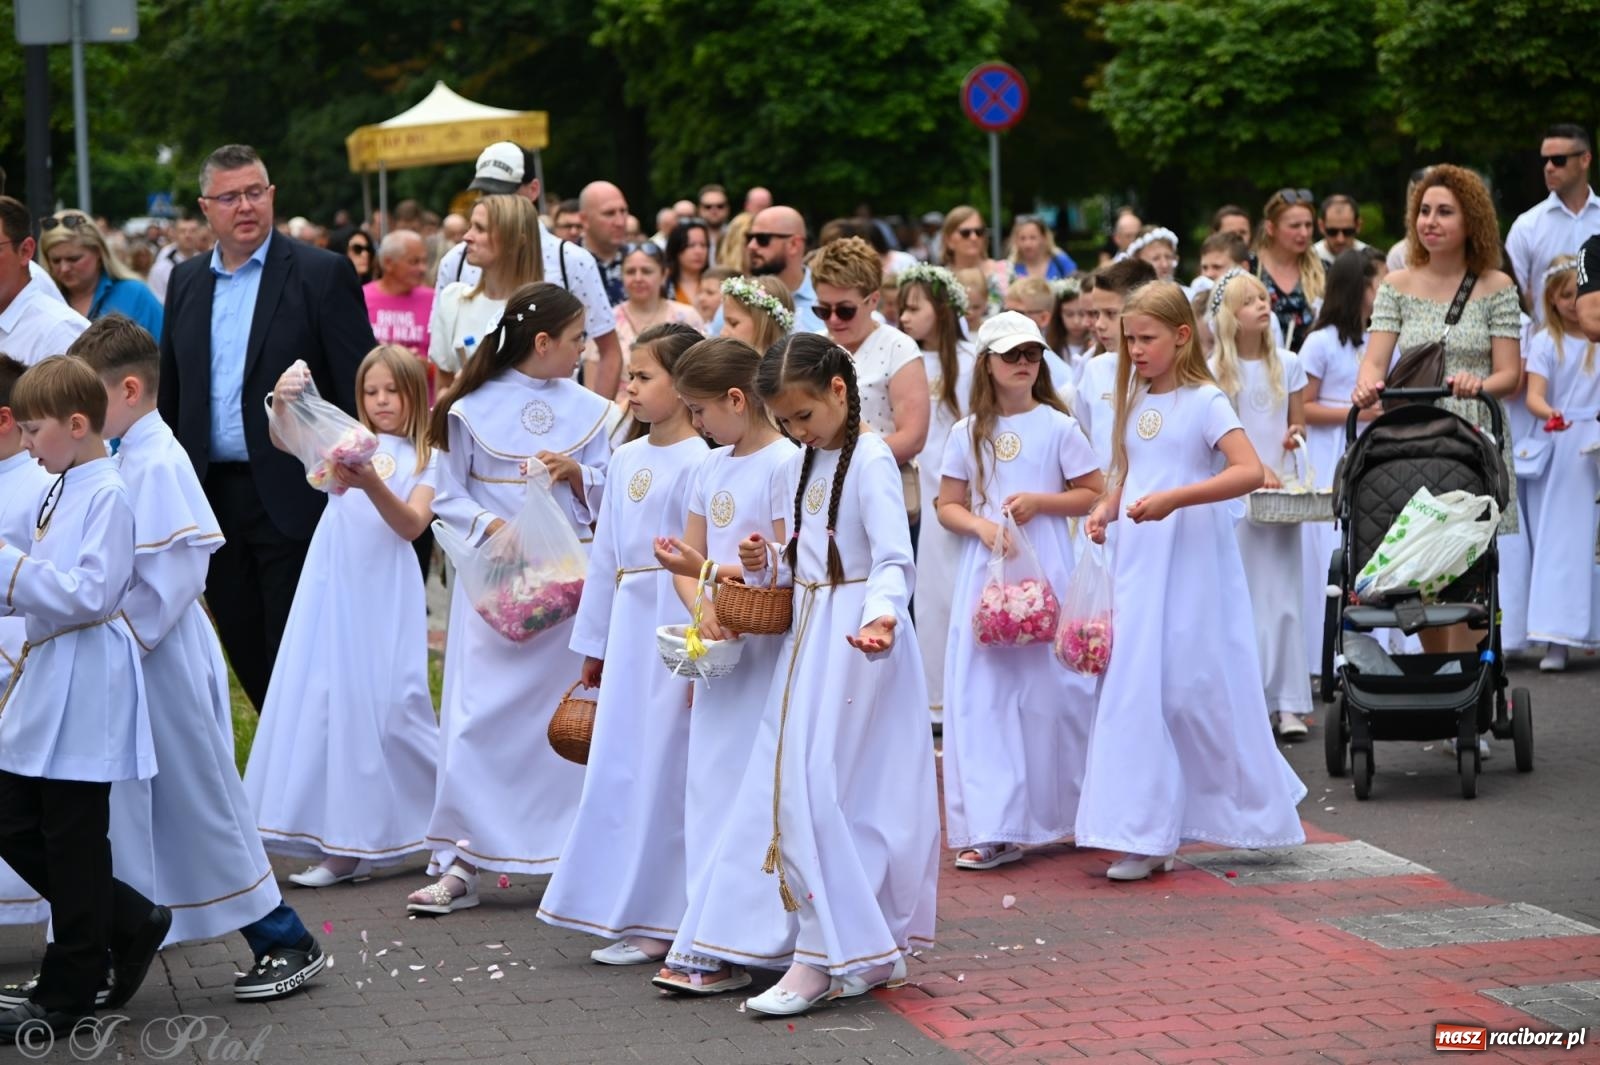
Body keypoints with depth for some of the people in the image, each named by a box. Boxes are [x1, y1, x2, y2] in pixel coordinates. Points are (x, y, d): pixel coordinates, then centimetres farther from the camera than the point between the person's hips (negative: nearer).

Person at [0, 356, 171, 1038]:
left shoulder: (107, 495, -15)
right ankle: (131, 923, 25)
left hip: (84, 689, -9)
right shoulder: (60, 491, 11)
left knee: (71, 841, 1)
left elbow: (91, 595, -22)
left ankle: (65, 996, 13)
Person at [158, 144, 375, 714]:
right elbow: (169, 392, 16)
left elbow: (360, 389, -7)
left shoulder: (323, 274, -5)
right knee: (246, 652, 11)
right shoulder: (187, 281, 11)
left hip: (292, 497, -5)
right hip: (214, 496, 5)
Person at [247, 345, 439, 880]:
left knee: (386, 702, -3)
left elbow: (411, 525, -9)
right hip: (334, 587, 2)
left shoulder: (426, 460, 7)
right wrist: (285, 403, -25)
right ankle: (345, 842, 6)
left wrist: (371, 484, -25)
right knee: (323, 697, 0)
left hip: (386, 594, -2)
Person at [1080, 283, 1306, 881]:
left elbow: (1249, 472, -18)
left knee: (1195, 688, -3)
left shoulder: (1204, 401, -7)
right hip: (1139, 563, 6)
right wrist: (1106, 509, 3)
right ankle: (1145, 837, 5)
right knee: (1138, 690, 2)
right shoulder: (1135, 404, 13)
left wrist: (1174, 499, -26)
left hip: (1191, 566, -6)